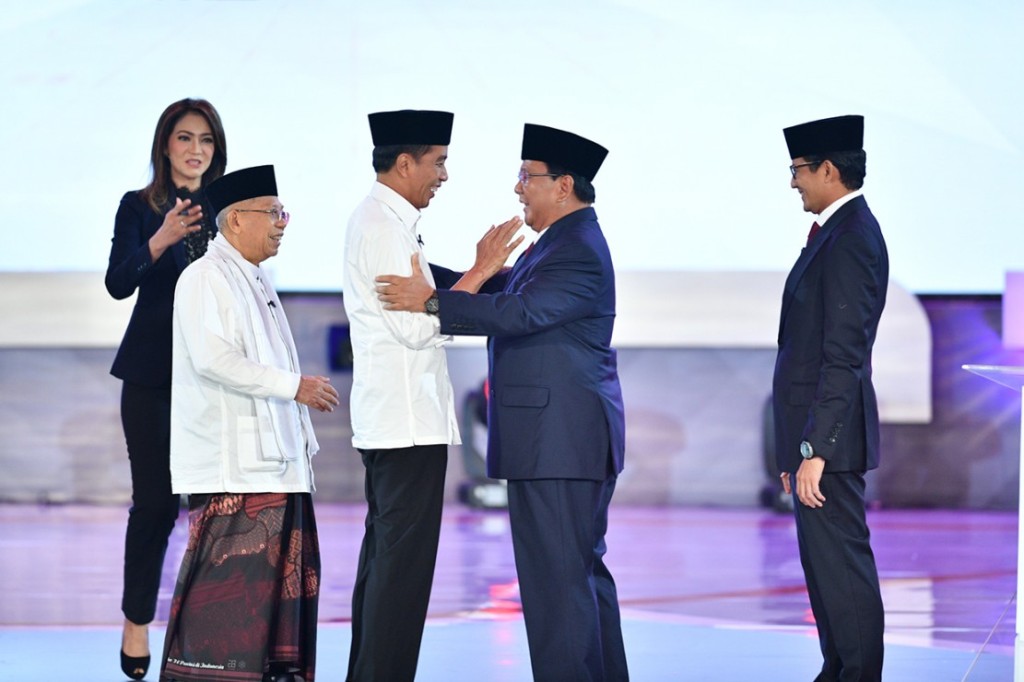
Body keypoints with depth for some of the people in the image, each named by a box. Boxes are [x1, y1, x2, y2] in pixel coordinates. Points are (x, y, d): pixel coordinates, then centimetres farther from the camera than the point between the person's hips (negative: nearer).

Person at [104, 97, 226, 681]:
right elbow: (119, 282, -13)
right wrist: (161, 240, -29)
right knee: (156, 500, -2)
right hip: (154, 373, -2)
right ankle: (137, 625, 11)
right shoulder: (140, 207, 1)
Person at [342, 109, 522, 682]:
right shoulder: (384, 224, -14)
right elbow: (415, 327, -19)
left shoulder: (384, 220, 17)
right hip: (408, 419, -11)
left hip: (388, 418, 11)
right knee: (404, 561, -10)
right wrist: (481, 271, -15)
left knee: (383, 557, 13)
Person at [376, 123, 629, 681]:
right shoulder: (563, 243, 18)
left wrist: (431, 301, -24)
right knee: (582, 571, 16)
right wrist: (426, 274, 16)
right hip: (568, 440, 11)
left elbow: (517, 313, -27)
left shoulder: (579, 252, -16)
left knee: (556, 577, -10)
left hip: (557, 441, -11)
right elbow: (503, 290, 21)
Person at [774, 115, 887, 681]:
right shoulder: (843, 231, 14)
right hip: (816, 430, 11)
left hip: (830, 432, -11)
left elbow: (843, 357, -22)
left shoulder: (849, 240, -17)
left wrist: (815, 449, -24)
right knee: (825, 562, 16)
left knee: (840, 564, -7)